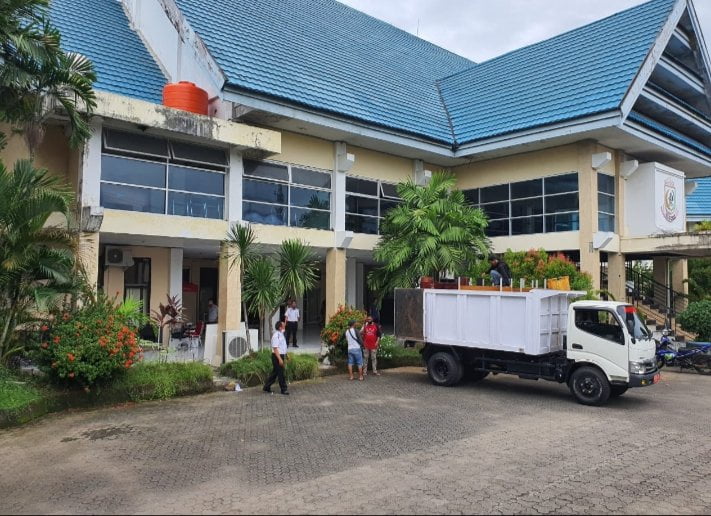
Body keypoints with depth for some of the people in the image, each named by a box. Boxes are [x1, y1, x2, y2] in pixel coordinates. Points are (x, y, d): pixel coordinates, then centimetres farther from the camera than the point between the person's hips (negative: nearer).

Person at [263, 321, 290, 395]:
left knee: (275, 372, 15)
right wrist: (280, 359, -26)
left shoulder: (281, 334, 11)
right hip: (277, 356, -10)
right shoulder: (276, 336, -19)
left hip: (281, 355, 10)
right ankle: (284, 390, 7)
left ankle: (266, 387, 24)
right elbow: (275, 348, -22)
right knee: (280, 373, -2)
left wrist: (286, 355, 20)